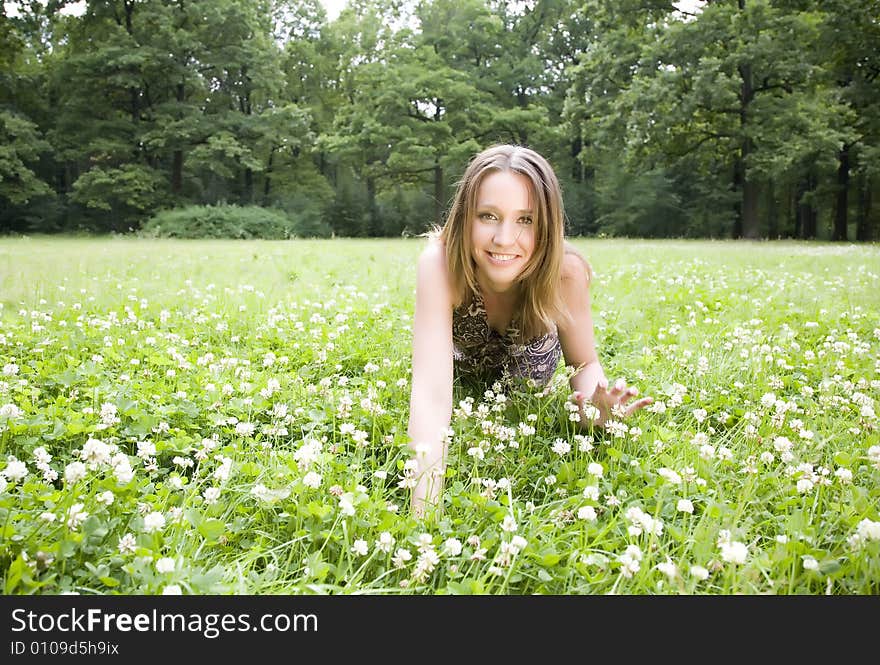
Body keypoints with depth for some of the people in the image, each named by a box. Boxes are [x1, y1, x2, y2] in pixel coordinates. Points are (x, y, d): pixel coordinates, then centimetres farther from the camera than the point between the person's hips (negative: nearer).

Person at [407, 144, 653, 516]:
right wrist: (424, 508, -62)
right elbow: (432, 392, -49)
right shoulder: (440, 263, -43)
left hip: (526, 373, 1)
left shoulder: (566, 271, -38)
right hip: (459, 364, 0)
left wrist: (592, 406, -46)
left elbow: (584, 363, -21)